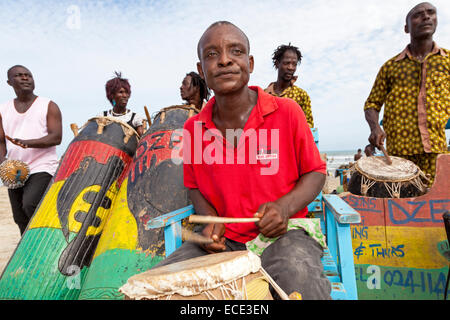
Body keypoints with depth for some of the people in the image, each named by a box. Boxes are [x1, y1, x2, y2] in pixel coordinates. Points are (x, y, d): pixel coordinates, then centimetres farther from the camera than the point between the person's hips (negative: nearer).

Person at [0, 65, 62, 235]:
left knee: (30, 204, -23)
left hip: (42, 168, -5)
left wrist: (28, 142, -24)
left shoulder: (49, 106, 2)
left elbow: (56, 137, -9)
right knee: (20, 219, 9)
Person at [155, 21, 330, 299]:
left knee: (299, 277, -35)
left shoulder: (287, 112, -8)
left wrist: (285, 207, -16)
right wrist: (210, 220, -4)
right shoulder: (194, 128, 1)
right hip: (223, 240, 4)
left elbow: (316, 172, 3)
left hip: (282, 234, -3)